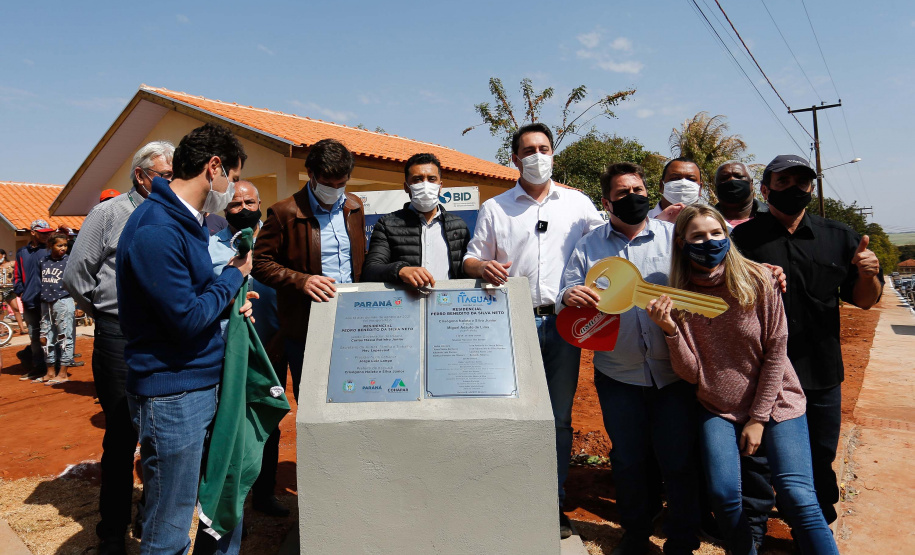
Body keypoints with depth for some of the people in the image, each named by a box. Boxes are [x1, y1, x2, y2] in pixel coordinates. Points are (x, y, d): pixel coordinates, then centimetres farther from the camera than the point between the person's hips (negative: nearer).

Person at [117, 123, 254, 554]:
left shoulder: (186, 221, 12)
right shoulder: (156, 230, -20)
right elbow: (186, 320, -21)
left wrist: (228, 302, 4)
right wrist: (234, 275, -9)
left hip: (210, 386, 9)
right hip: (173, 395, -9)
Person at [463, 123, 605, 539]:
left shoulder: (578, 203, 11)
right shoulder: (494, 208, 9)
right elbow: (471, 260, 9)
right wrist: (484, 267, -14)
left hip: (562, 321, 1)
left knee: (560, 416, 9)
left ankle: (553, 503, 24)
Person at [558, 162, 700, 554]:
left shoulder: (674, 235, 4)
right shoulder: (587, 247, 6)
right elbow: (567, 296, 5)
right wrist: (569, 297, -17)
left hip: (674, 371, -1)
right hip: (618, 375, 1)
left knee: (679, 459, 6)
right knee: (628, 460, 14)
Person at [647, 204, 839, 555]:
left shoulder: (759, 280, -10)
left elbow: (776, 352, -6)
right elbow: (691, 373, -11)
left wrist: (758, 418, -7)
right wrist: (670, 329, -28)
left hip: (774, 402, -1)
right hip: (718, 410, 1)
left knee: (797, 497, -13)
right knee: (723, 494, -11)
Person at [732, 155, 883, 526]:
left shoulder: (839, 237, 6)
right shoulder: (744, 238, -4)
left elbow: (864, 300, 9)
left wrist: (868, 274, -13)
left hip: (822, 372, 3)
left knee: (820, 461, 16)